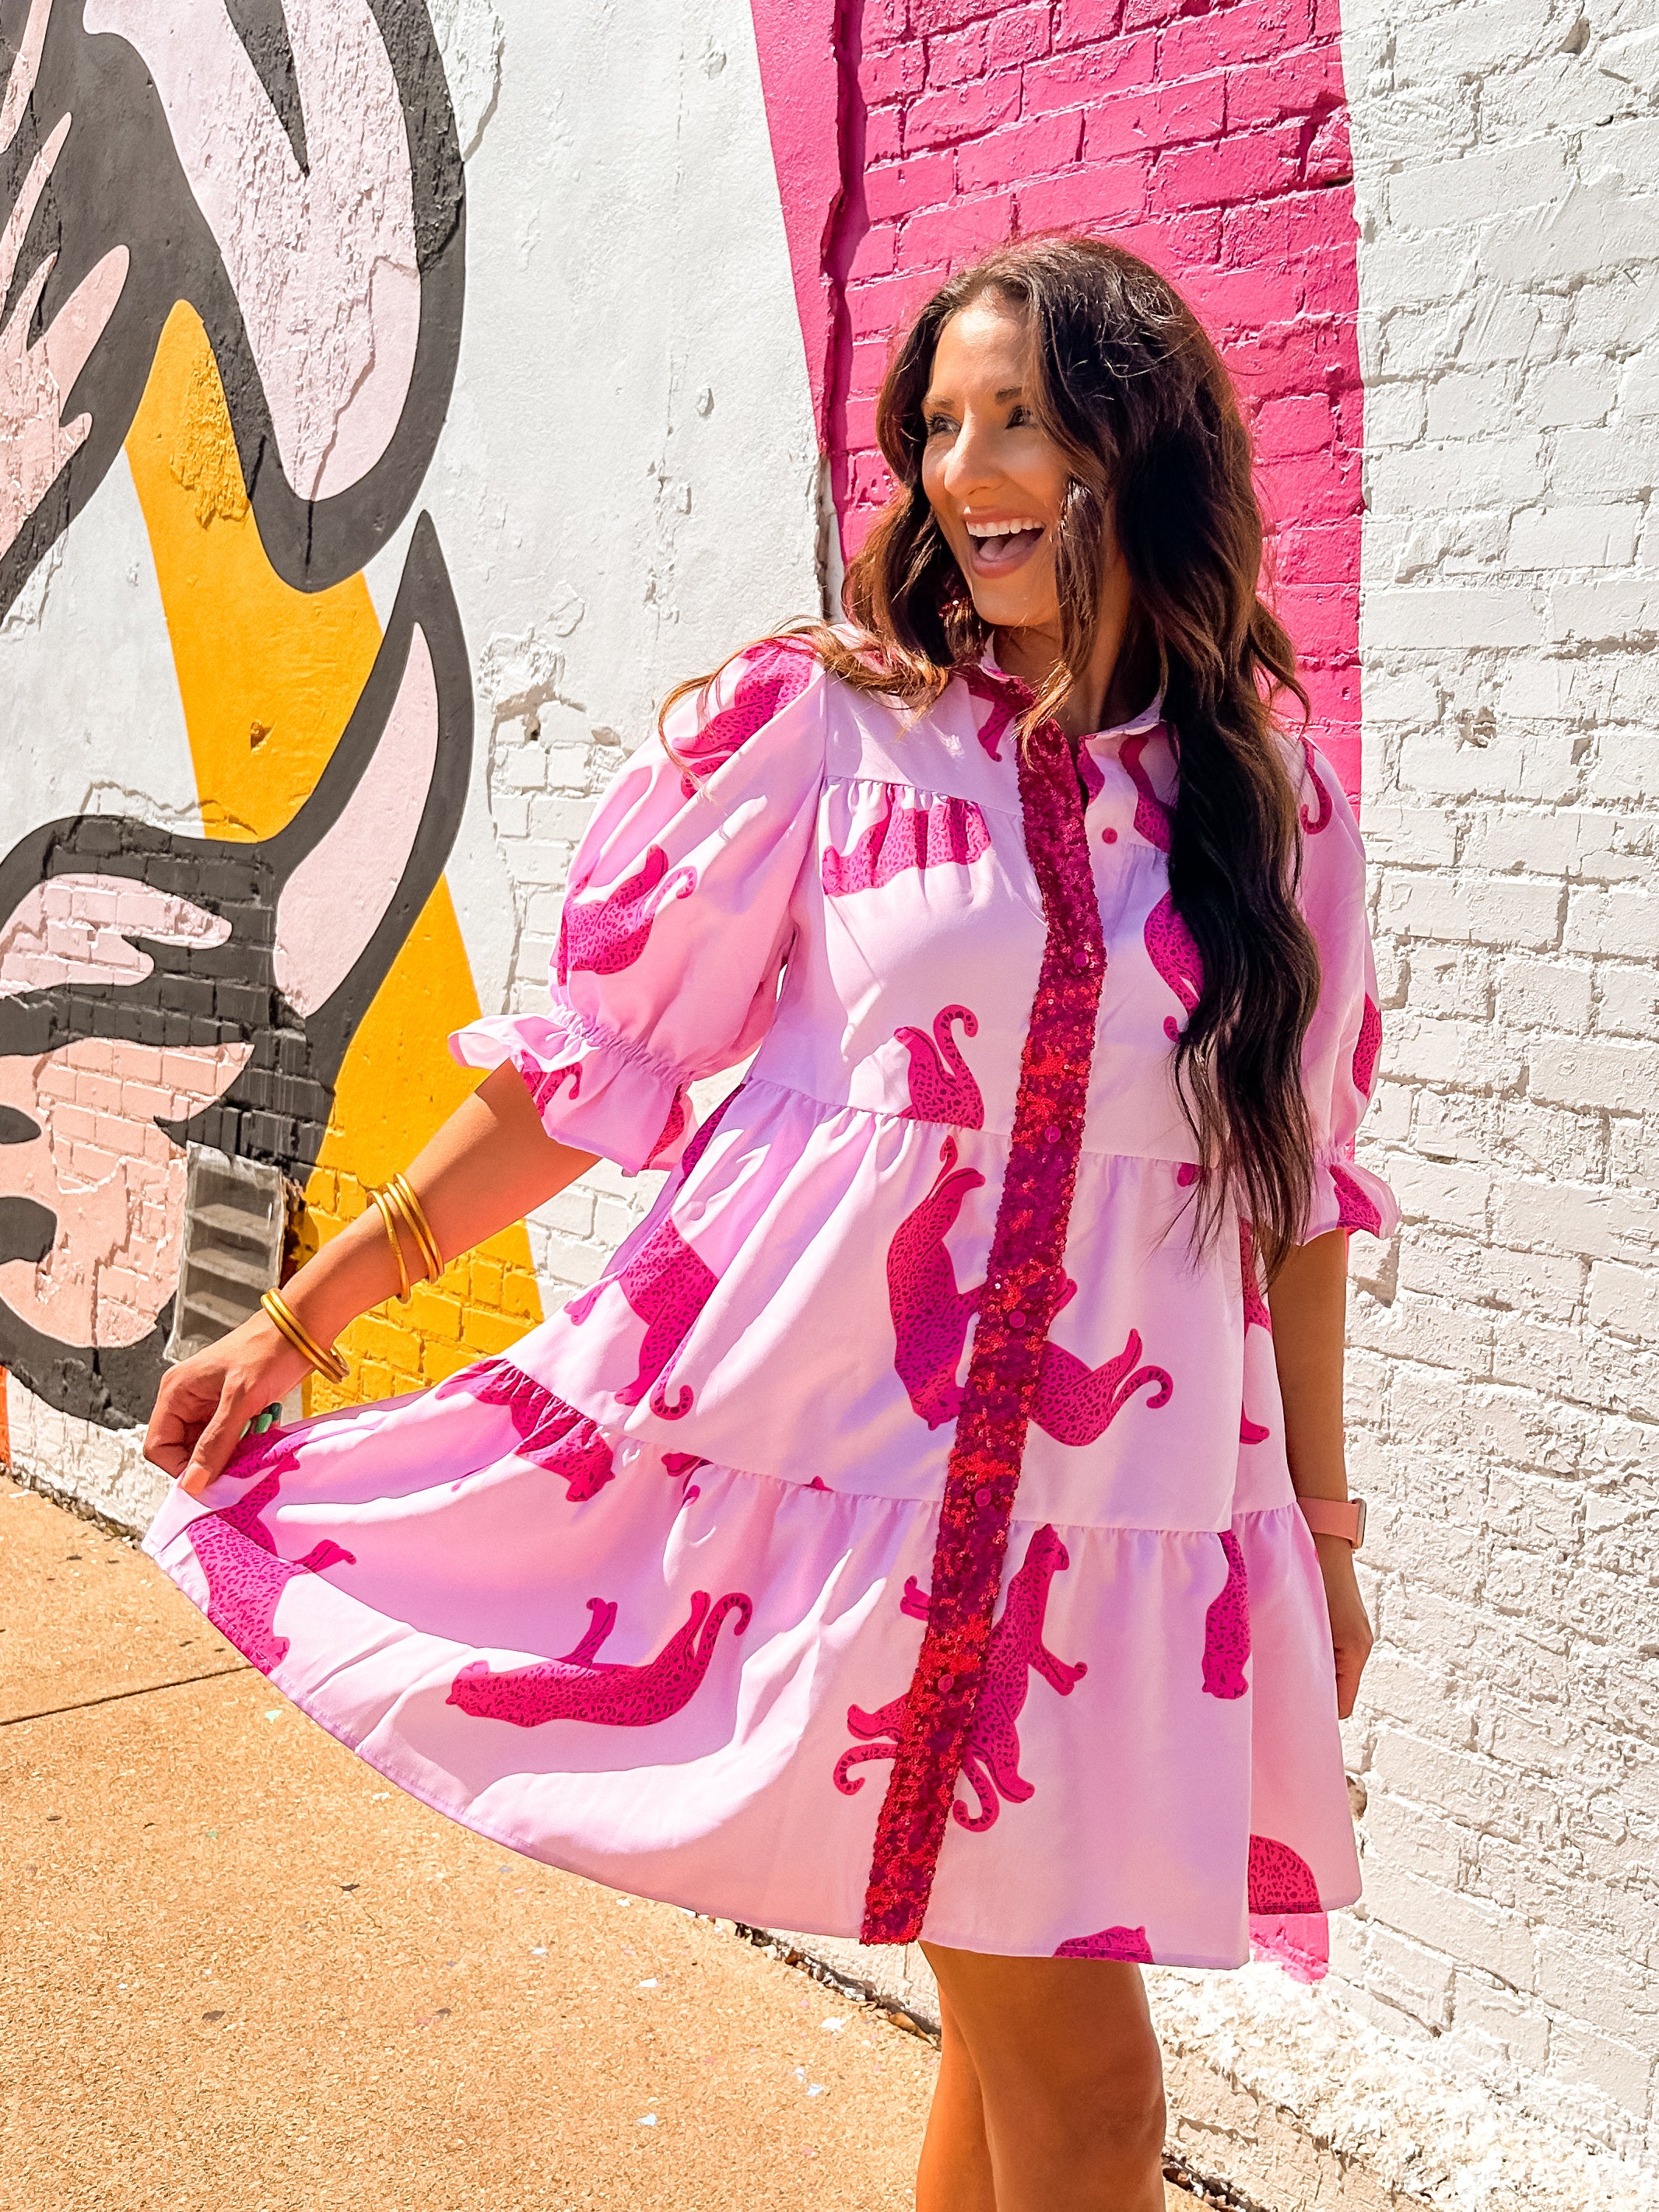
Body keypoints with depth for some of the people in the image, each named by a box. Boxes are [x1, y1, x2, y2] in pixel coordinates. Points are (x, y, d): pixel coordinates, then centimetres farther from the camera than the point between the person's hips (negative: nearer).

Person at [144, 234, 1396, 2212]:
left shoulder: (1269, 797, 5)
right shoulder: (820, 724, -3)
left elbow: (1296, 1187, 11)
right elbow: (593, 1062, -1)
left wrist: (1319, 1526, 13)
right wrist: (300, 1317, -1)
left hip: (1105, 1513, 3)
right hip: (812, 1448, -3)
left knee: (1039, 2047, 9)